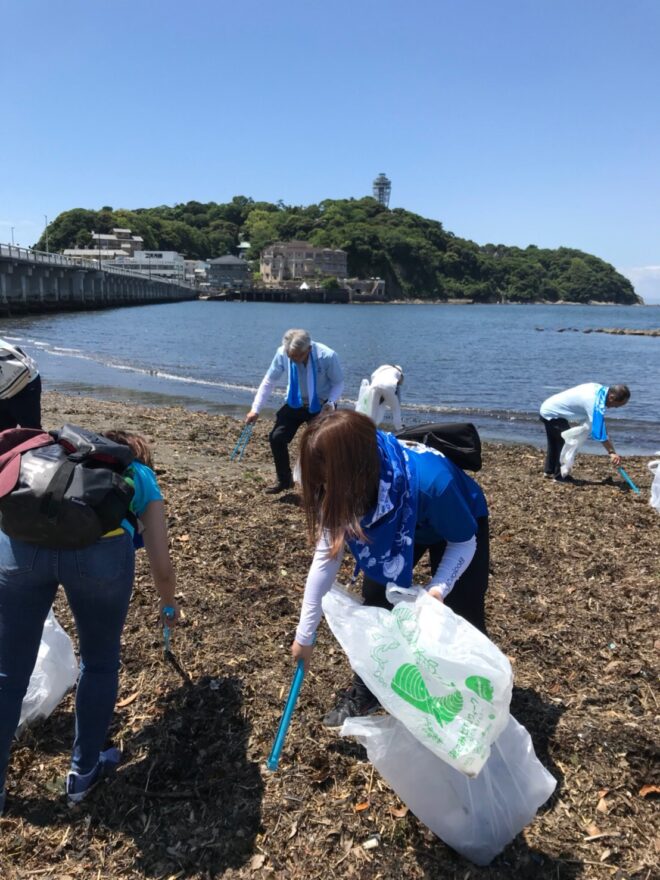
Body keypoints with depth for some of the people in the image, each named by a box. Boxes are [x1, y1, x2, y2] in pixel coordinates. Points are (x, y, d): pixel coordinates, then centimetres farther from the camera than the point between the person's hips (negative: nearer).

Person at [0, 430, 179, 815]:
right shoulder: (143, 477, 32)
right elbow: (162, 566, 29)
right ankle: (83, 772, 40)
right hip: (100, 546, -2)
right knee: (101, 663, 25)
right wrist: (170, 604, 51)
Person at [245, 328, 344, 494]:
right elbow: (269, 381, -9)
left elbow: (338, 383, -12)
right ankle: (284, 480, 15)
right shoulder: (282, 354, -22)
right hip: (295, 403, 3)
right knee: (277, 437, -7)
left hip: (321, 406, -3)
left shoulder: (327, 356, -29)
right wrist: (255, 409, -12)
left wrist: (331, 402, -30)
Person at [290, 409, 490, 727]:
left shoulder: (430, 481, -45)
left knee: (462, 617, -4)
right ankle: (364, 692, 16)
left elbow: (464, 543, -24)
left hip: (457, 527, -3)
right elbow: (326, 557, -20)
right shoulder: (345, 487, -31)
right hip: (395, 526, 4)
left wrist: (438, 588, -40)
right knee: (375, 600, -4)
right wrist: (305, 635, -14)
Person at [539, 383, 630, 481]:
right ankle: (560, 476, 1)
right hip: (552, 414, -10)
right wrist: (612, 452, -28)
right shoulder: (596, 403, -30)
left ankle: (549, 471, 35)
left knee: (555, 443, 22)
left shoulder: (600, 388, -4)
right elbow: (599, 431, -31)